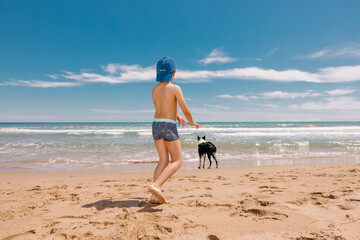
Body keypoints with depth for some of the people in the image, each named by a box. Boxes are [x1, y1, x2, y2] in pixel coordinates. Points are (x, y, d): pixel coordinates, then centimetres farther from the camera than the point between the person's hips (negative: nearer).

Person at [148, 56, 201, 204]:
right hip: (169, 126, -6)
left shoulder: (154, 89, 10)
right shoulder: (175, 88, -9)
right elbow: (186, 110, -8)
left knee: (163, 161, 10)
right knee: (177, 161, 3)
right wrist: (192, 122, 11)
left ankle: (155, 196, 3)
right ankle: (155, 185, -17)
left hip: (156, 125, 7)